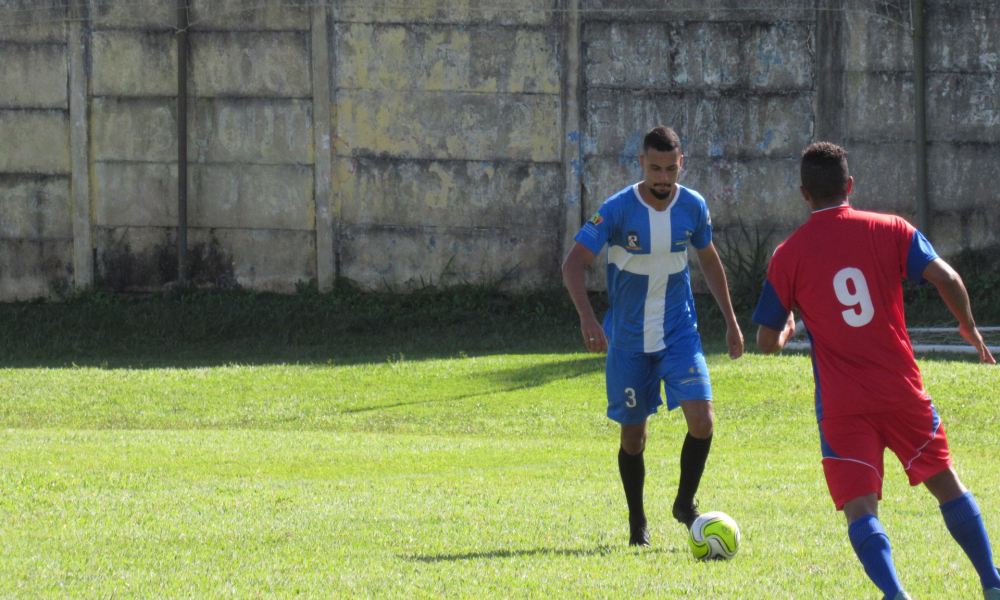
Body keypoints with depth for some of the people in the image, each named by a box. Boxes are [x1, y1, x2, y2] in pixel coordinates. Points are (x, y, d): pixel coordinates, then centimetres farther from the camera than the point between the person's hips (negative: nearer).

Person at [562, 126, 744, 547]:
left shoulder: (693, 207, -4)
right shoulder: (618, 210, -15)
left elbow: (709, 261, 14)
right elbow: (573, 264, -17)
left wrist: (731, 321, 14)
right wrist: (587, 319, -32)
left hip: (679, 334, 2)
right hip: (628, 339, -2)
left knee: (702, 421, -15)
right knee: (632, 435, 5)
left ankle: (685, 503, 8)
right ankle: (636, 523, 26)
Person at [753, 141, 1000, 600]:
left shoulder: (788, 255, -1)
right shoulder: (889, 230, 1)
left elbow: (767, 342, 2)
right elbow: (946, 278, -10)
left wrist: (787, 331, 26)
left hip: (841, 407, -2)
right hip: (901, 391, 2)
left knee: (860, 510, -6)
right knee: (946, 484, 19)